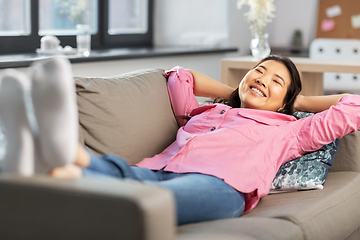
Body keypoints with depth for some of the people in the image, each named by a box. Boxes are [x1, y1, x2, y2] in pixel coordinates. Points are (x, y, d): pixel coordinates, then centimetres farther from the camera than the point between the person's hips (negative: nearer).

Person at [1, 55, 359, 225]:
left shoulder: (284, 131, 32)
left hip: (218, 182, -4)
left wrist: (298, 99, 41)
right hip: (157, 170, 4)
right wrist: (236, 94, 53)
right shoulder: (205, 113, 40)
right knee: (116, 170, -33)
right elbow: (180, 78, 55)